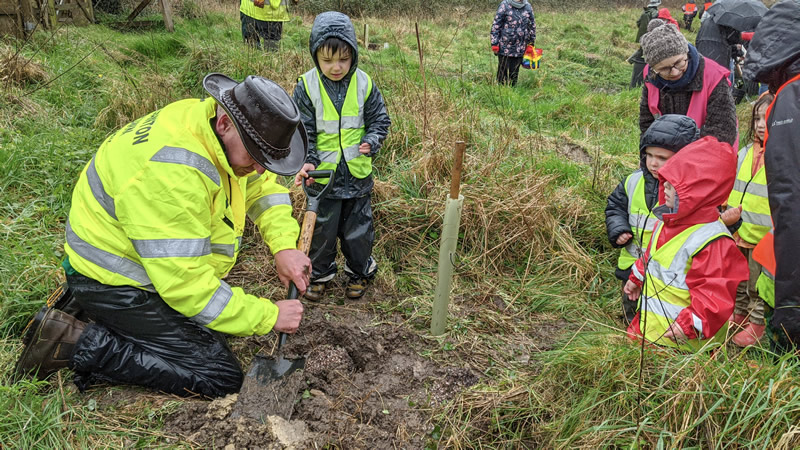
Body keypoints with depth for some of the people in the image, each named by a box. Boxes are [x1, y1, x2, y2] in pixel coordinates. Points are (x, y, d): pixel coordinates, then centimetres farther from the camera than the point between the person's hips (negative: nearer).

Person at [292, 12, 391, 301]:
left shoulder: (364, 84, -6)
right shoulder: (307, 87, -10)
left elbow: (380, 120, 4)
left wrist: (371, 142, -15)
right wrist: (307, 161, -21)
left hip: (357, 173, 1)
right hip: (322, 173, -1)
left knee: (357, 228, 15)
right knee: (321, 228, 14)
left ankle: (360, 272, 37)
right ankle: (320, 274, 35)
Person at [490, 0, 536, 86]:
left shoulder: (528, 7, 7)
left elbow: (532, 26, 17)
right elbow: (496, 25, -5)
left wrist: (531, 43, 17)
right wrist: (494, 43, -10)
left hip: (520, 49, 3)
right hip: (505, 47, -3)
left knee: (514, 73, 8)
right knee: (503, 71, 2)